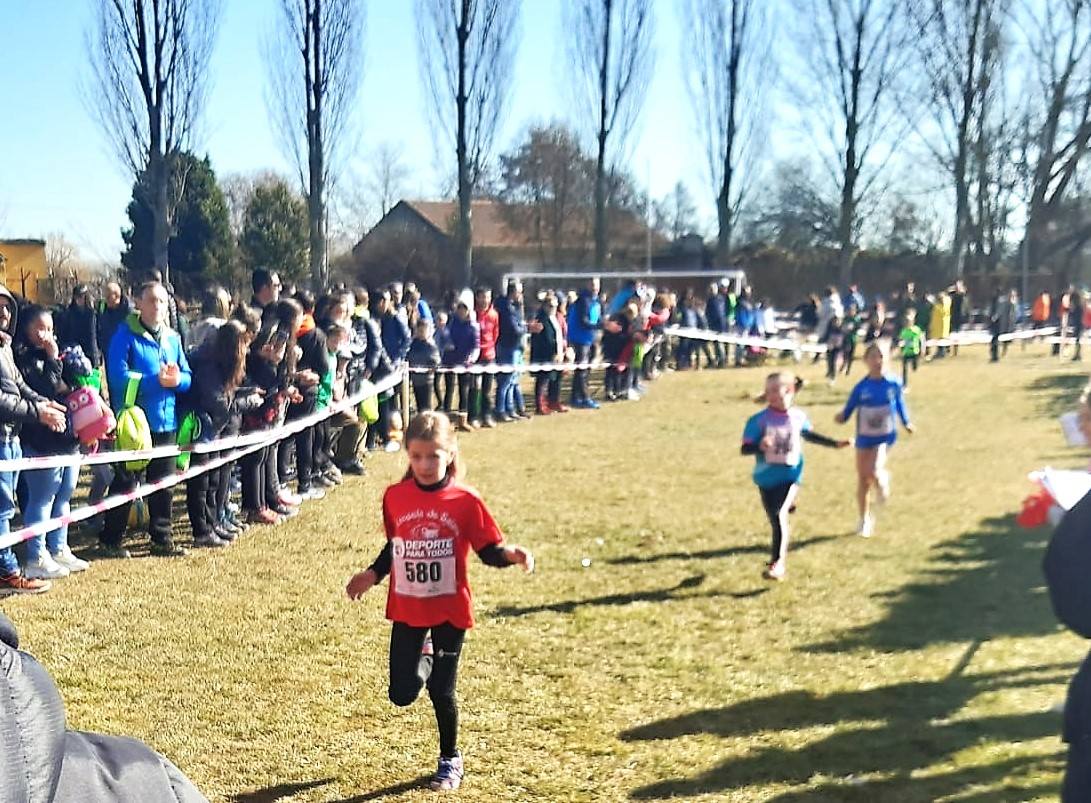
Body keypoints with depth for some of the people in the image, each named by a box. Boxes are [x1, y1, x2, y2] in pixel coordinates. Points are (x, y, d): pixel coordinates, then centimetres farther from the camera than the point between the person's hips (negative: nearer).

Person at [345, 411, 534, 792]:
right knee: (402, 694, 4)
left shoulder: (465, 500, -13)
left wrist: (510, 555, -28)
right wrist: (372, 575, 0)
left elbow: (488, 549, -9)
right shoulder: (395, 496, -4)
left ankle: (451, 759, 30)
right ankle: (423, 657, 40)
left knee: (441, 691, 4)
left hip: (449, 610, -3)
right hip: (406, 609, 3)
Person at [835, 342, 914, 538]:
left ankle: (883, 478, 14)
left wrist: (906, 423, 17)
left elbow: (899, 403, 8)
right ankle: (865, 520, 28)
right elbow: (848, 410, -6)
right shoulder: (861, 387, -10)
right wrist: (841, 417, -26)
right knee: (862, 480, 9)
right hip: (864, 438, 2)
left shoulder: (893, 384, -10)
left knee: (874, 471, -25)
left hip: (885, 437, -2)